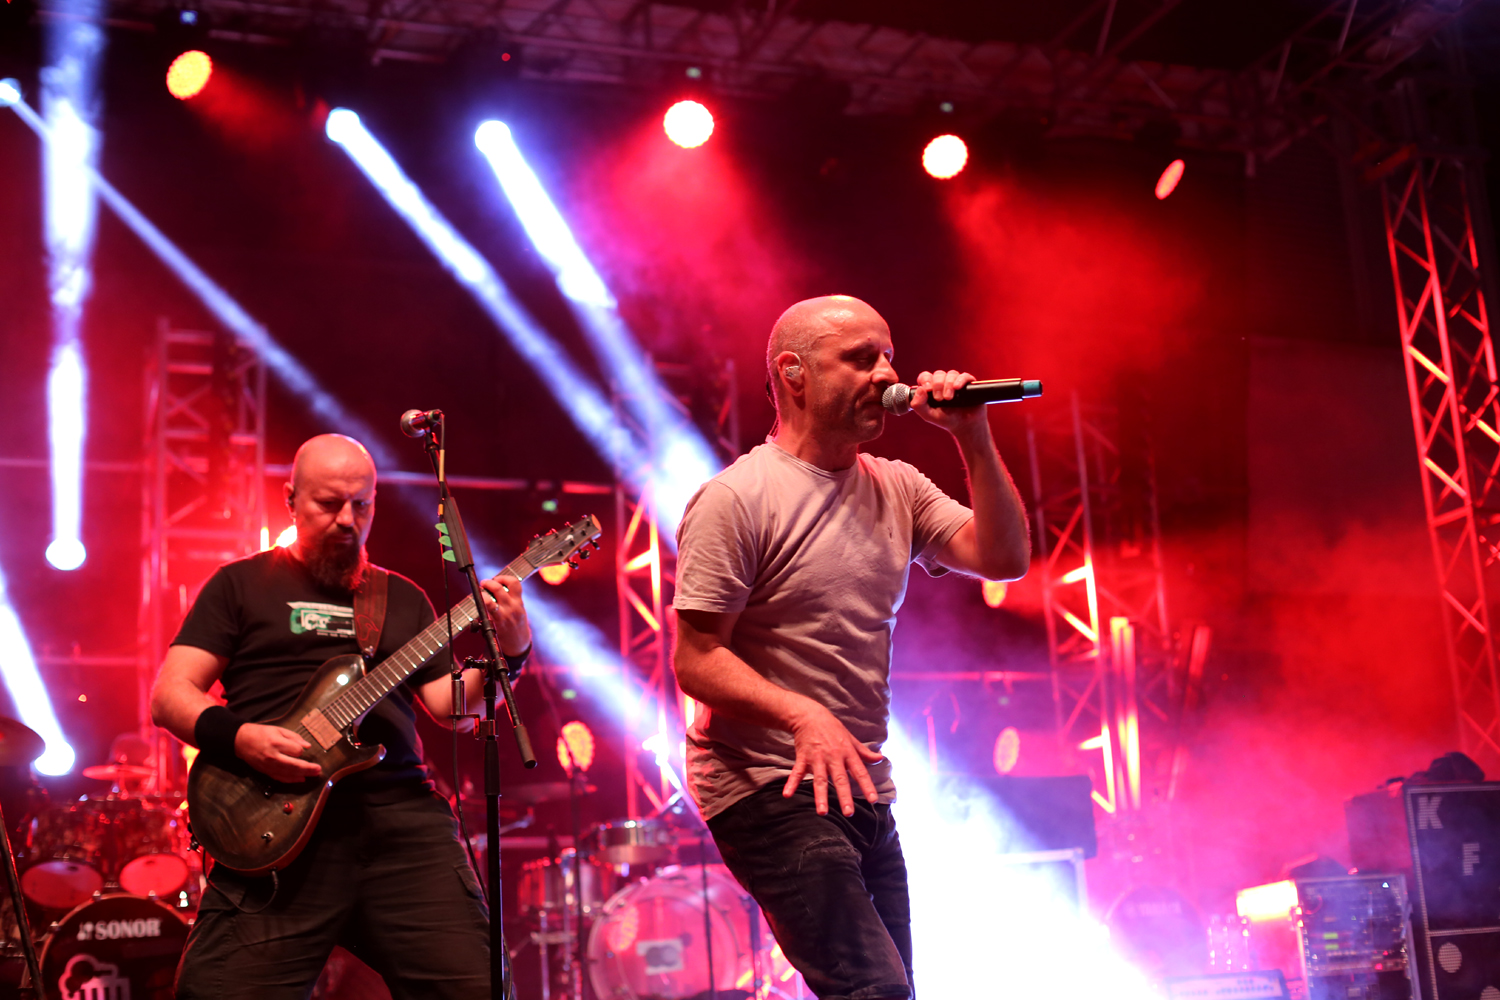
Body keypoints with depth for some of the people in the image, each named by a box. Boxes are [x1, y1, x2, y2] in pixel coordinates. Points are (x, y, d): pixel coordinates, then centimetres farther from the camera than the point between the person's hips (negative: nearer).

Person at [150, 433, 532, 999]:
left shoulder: (403, 599, 22)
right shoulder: (242, 584, 12)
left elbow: (450, 705, 16)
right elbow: (168, 696, 5)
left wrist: (508, 652, -2)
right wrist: (238, 737, -13)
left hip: (401, 818, 3)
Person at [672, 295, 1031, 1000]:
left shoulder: (896, 490, 10)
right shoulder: (736, 499, -10)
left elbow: (1004, 558, 2)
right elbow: (695, 659, -14)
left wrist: (973, 439, -6)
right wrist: (802, 714, -29)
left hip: (864, 788, 8)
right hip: (771, 788, -8)